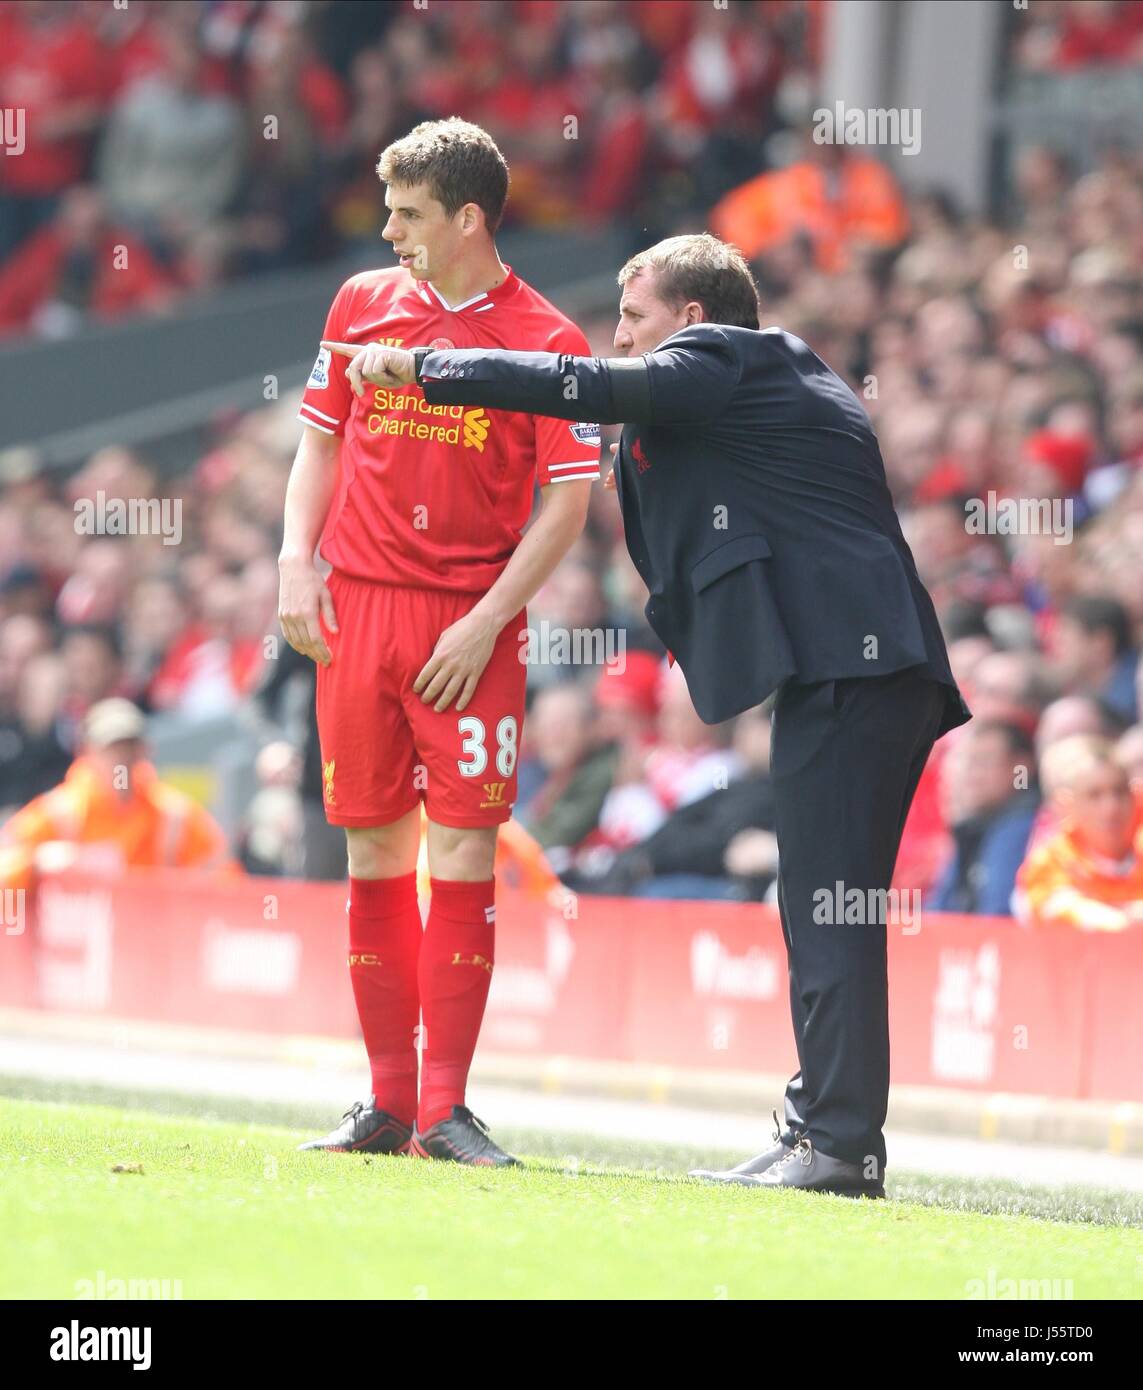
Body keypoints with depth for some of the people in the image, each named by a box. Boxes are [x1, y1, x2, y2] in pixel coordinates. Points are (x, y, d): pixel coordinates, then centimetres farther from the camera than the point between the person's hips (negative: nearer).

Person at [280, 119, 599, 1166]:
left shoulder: (548, 341, -3)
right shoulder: (364, 304, 9)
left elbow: (569, 501, -4)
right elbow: (321, 439, 17)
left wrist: (487, 621, -11)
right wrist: (296, 562, 4)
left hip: (471, 626, -4)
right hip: (358, 607, 4)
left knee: (465, 849, -8)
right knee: (374, 849, 6)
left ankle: (445, 1108, -6)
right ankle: (387, 1101, 12)